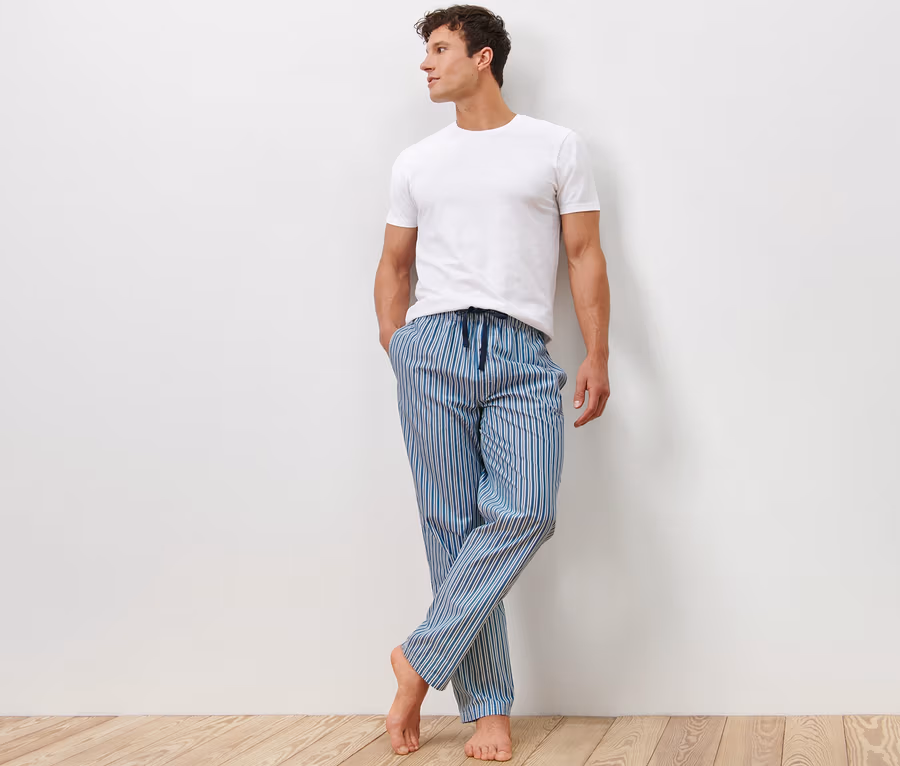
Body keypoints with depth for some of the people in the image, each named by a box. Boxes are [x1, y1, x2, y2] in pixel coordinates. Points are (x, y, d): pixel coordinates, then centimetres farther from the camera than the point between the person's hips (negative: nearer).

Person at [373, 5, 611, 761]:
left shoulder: (558, 147, 13)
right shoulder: (416, 163, 20)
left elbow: (585, 255, 8)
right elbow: (394, 265, 23)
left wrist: (598, 357, -2)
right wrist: (394, 349, 8)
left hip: (523, 356, -1)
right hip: (434, 347, 2)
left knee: (525, 513, -18)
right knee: (452, 525, -4)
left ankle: (423, 658, -4)